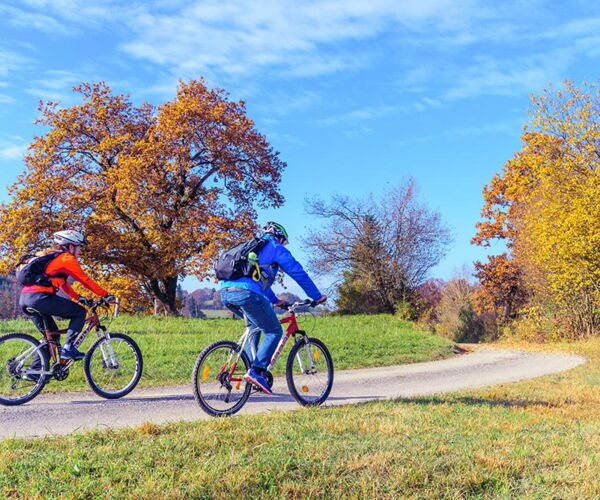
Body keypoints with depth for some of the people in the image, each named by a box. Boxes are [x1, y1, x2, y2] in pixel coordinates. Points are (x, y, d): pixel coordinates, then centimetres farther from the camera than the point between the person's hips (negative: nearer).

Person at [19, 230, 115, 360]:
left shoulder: (53, 257, 28)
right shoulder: (67, 258, 0)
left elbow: (62, 282, 35)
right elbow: (86, 280, 0)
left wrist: (78, 298, 35)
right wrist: (106, 295, 8)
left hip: (24, 299, 10)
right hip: (40, 297, -10)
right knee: (80, 312, 1)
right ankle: (68, 348, -5)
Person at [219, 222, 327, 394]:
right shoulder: (276, 249, 13)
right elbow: (299, 273, 11)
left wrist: (275, 300, 50)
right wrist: (317, 296, 20)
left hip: (225, 293, 8)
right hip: (247, 294, -8)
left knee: (254, 326, 31)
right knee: (274, 331, 4)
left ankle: (251, 365, 22)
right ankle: (256, 371, -10)